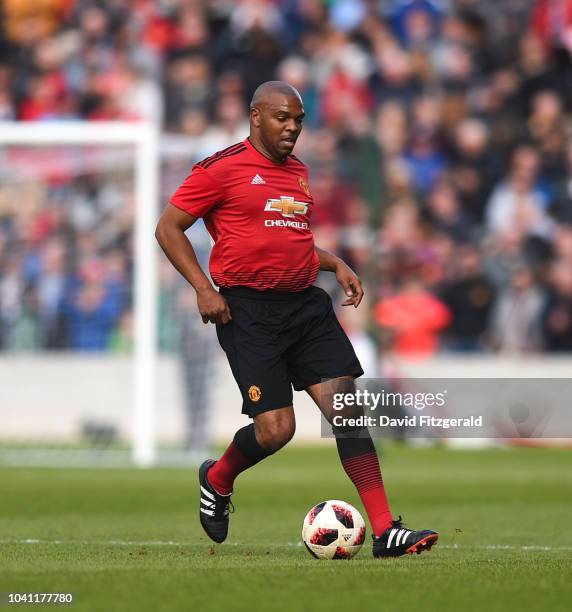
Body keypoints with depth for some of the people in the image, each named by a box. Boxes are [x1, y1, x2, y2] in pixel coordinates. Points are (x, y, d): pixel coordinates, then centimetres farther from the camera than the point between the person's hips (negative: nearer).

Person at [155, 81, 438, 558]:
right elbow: (169, 228, -3)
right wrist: (204, 289, -12)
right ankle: (217, 479, 23)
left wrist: (336, 264, 14)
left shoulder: (298, 172, 18)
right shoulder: (223, 169, -4)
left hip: (306, 304, 6)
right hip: (249, 312, -6)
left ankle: (384, 530, -11)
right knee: (276, 428, -11)